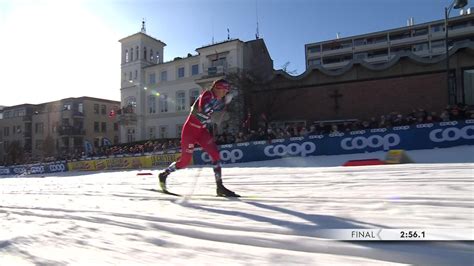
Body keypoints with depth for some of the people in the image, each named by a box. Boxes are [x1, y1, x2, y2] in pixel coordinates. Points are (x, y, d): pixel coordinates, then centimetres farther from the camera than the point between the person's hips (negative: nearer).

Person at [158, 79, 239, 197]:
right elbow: (202, 108, -36)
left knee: (215, 154, -8)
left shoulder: (219, 100, 7)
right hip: (190, 129, -7)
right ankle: (164, 174, 25)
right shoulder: (207, 94, -17)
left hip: (202, 130, 7)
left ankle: (220, 187, -3)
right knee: (185, 160, -2)